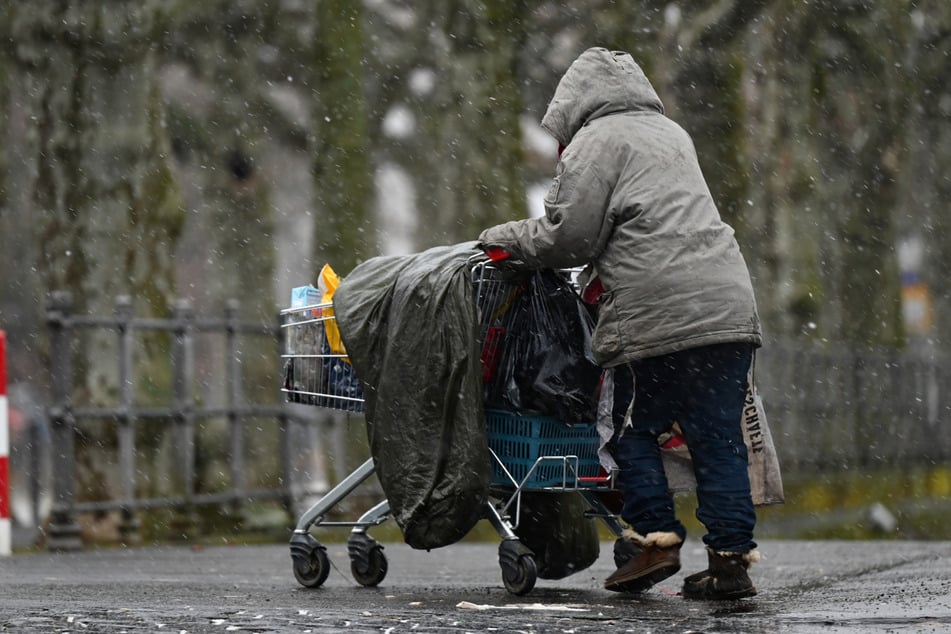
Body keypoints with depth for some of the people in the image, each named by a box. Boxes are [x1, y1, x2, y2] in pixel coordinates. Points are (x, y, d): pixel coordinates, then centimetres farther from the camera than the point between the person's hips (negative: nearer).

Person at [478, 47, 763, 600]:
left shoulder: (595, 143, 3)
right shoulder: (671, 133, 28)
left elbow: (567, 238, -2)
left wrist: (506, 237, 14)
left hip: (661, 314, -7)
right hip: (731, 303, 7)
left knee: (636, 429, 6)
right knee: (719, 438, 4)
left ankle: (656, 537, -1)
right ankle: (733, 558, 0)